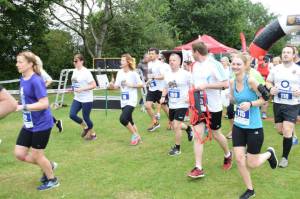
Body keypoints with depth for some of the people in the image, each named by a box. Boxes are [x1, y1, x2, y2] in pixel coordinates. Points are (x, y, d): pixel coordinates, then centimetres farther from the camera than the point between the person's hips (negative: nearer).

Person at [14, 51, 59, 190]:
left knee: (36, 155, 6)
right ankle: (48, 166, 31)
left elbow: (44, 104, -26)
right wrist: (18, 105, 6)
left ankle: (52, 180, 30)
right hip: (28, 124, 8)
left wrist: (22, 107, -27)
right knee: (19, 154, 9)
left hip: (41, 125, -8)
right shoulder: (23, 79, 6)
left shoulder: (36, 81, -21)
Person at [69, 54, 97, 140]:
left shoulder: (86, 72, -18)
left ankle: (93, 134, 26)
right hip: (77, 98, 7)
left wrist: (81, 89, -25)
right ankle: (85, 127, 22)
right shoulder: (75, 71, 6)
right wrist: (73, 88, 4)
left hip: (86, 99, -7)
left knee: (86, 117, 2)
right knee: (72, 115, -3)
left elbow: (94, 85, -21)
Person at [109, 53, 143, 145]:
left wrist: (132, 85, -17)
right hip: (123, 101, 6)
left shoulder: (133, 73, -9)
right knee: (129, 120, 14)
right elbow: (117, 86, 6)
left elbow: (141, 85, -4)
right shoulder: (120, 72, 5)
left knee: (123, 119, -19)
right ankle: (137, 137, 31)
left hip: (131, 100, -6)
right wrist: (112, 85, -14)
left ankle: (135, 135, 2)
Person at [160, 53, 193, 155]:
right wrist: (163, 96, 2)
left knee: (176, 126, -11)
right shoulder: (167, 74, 5)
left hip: (182, 105, -7)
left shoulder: (185, 74, -14)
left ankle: (177, 148, 8)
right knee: (174, 125, 17)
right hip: (171, 105, 7)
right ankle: (188, 128, 47)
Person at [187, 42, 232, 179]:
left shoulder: (214, 65, -15)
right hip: (198, 106, 6)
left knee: (216, 134, 11)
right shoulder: (195, 66, 7)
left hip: (213, 106, -5)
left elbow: (226, 84, -17)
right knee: (197, 135, -3)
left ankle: (228, 155, 40)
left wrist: (206, 86, -23)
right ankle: (198, 168, 1)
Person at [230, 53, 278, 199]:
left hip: (254, 128, -5)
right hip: (238, 126, 5)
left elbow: (265, 98, -13)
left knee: (252, 164, 5)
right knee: (239, 160, 2)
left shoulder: (250, 80, -18)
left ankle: (269, 153, 39)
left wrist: (250, 104, -26)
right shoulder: (232, 82, 0)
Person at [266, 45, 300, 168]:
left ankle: (285, 157, 9)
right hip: (278, 104, 4)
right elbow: (268, 82, 15)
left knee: (287, 131, -10)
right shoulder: (276, 69, 4)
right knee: (280, 130, 12)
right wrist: (270, 89, -6)